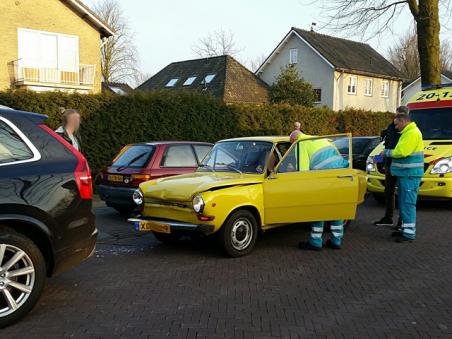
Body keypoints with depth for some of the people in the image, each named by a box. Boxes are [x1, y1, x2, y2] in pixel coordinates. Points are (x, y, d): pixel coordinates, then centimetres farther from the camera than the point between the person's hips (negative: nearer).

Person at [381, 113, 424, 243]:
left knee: (408, 203, -9)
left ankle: (409, 233, -6)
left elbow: (401, 152, -21)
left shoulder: (413, 133, -15)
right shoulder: (407, 133, 20)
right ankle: (405, 228, 25)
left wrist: (386, 152, -7)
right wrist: (388, 153, 11)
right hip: (404, 173, 11)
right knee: (403, 203, 16)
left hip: (410, 174, -11)